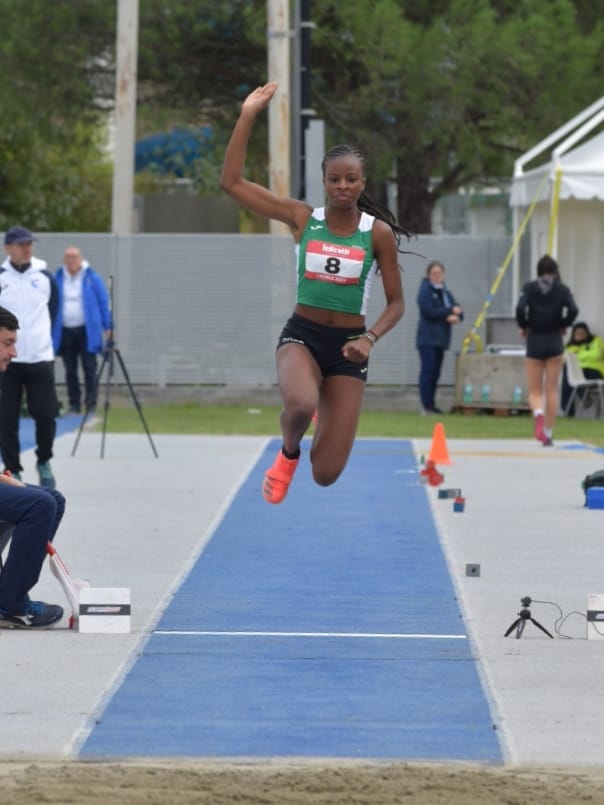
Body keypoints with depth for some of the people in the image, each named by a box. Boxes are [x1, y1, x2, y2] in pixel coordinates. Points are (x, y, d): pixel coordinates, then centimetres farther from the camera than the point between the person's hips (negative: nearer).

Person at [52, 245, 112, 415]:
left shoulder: (92, 278, -2)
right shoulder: (58, 279, 4)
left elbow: (104, 303, 1)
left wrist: (107, 327, -3)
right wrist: (50, 330, 6)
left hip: (87, 331, -3)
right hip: (65, 331, 3)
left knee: (89, 369, -4)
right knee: (70, 371, 6)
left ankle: (91, 405, 0)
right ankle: (74, 405, 13)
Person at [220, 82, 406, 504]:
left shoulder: (378, 232, -5)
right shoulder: (303, 218, -2)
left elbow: (397, 303, 1)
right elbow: (232, 182, -6)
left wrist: (370, 338, -17)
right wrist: (248, 117, -12)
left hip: (348, 345, 0)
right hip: (302, 335, 0)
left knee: (326, 474, -3)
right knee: (301, 405, -39)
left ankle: (322, 442, 39)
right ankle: (288, 451, 1)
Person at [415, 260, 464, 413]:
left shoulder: (445, 292, 17)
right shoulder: (425, 291, -5)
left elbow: (458, 311, 10)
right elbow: (430, 312, -16)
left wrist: (456, 317, -14)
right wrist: (451, 312, -9)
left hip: (441, 338, 7)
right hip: (428, 338, -7)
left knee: (435, 372, 8)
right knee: (427, 370, -11)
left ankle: (431, 404, 12)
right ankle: (427, 405, -13)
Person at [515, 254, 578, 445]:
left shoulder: (529, 288, -2)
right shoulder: (562, 289, -1)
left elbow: (520, 309, -16)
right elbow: (573, 310, -14)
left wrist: (524, 327, 1)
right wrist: (563, 325, 3)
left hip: (534, 343, 0)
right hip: (555, 342, 0)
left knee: (534, 391, 6)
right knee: (551, 390, 10)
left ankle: (538, 413, -27)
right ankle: (548, 433, 10)